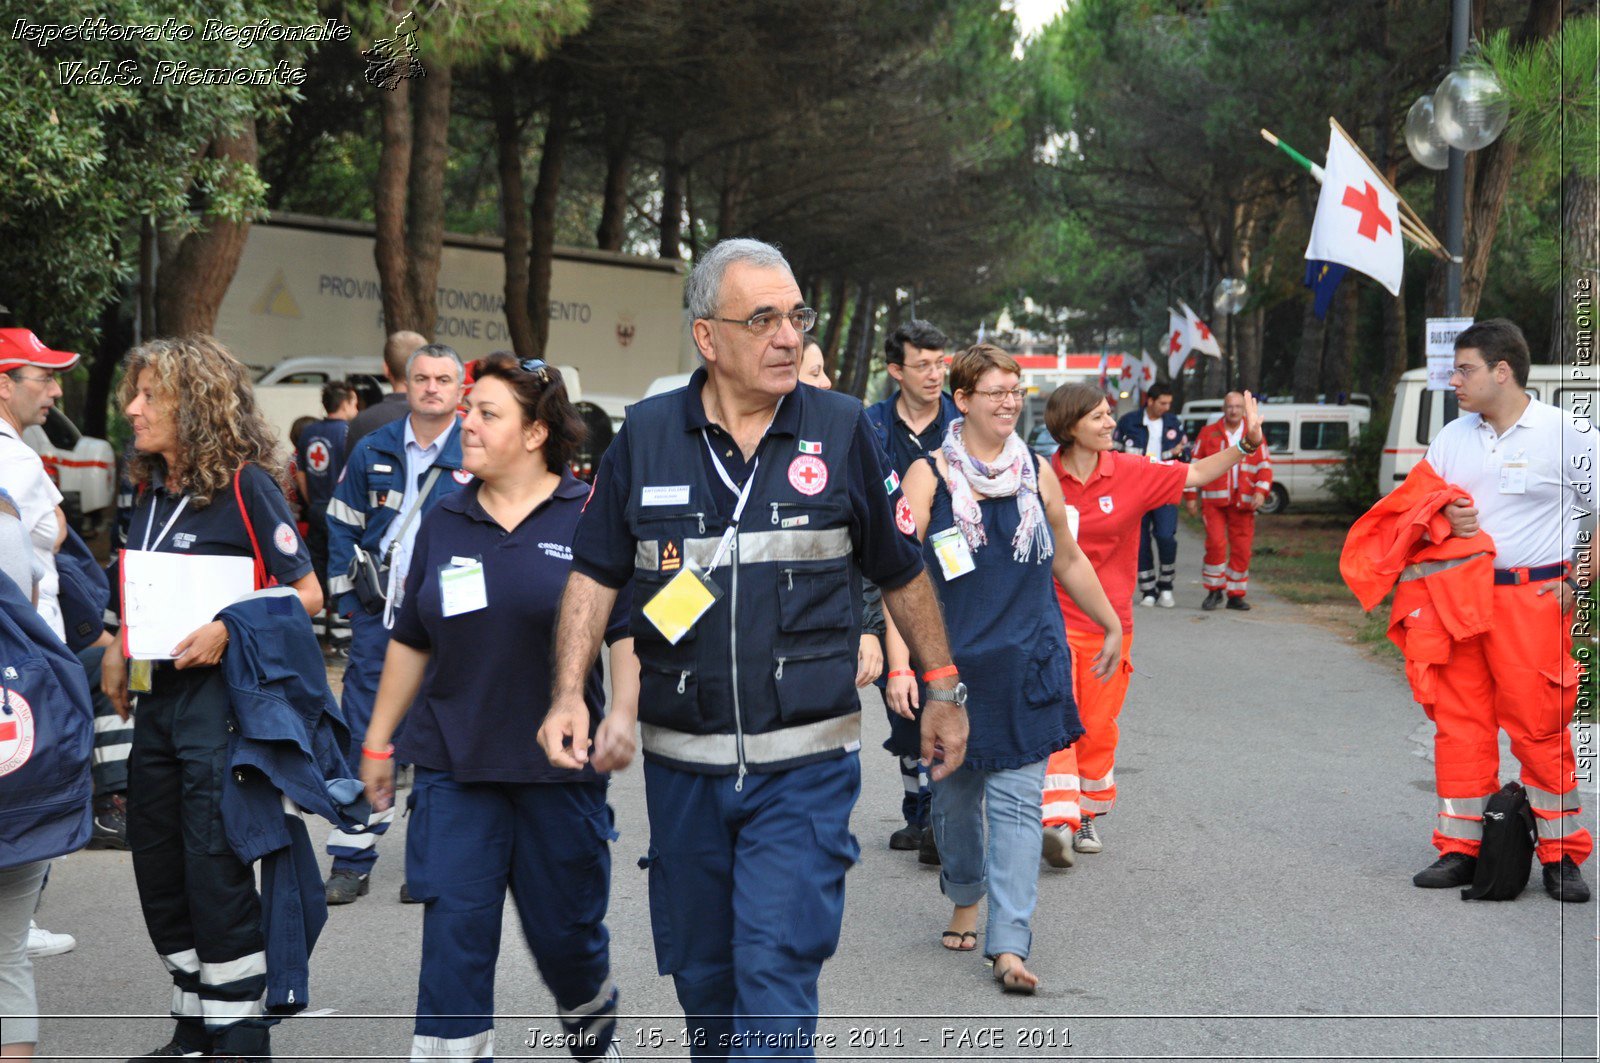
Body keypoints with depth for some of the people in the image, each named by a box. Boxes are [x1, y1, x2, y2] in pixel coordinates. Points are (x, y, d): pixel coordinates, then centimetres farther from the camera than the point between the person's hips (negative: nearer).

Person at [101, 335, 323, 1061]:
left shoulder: (244, 484, -11)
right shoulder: (150, 490, 11)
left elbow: (306, 593, -11)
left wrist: (228, 630, -22)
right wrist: (119, 656, 7)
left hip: (222, 698, -8)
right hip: (159, 699, 8)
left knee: (216, 875, -4)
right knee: (160, 874, 12)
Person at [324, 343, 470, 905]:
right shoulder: (372, 451, 8)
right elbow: (342, 525, 14)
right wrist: (348, 595, 6)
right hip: (378, 614, 3)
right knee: (361, 738, 3)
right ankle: (351, 862, 11)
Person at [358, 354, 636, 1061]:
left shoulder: (591, 516, -3)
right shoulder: (445, 523, 8)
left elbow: (628, 630, -5)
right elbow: (411, 640, 15)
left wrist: (623, 714, -20)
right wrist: (378, 739, 17)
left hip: (558, 764, -2)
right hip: (453, 764, 2)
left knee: (564, 934, 10)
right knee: (454, 931, -5)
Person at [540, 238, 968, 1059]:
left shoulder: (842, 430, -2)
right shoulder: (645, 436, 1)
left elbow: (901, 573, 7)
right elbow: (595, 574, 5)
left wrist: (942, 691, 11)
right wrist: (569, 694, -6)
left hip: (805, 764, -2)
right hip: (682, 763, 3)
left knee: (775, 979, -9)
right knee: (702, 977, 16)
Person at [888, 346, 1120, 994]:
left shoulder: (1036, 474, 5)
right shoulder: (929, 474, -5)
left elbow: (1068, 560, 20)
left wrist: (1112, 626, 27)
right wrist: (899, 663, -21)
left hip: (1028, 661, 1)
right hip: (951, 660, -1)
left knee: (1017, 799, -4)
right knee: (954, 790, 12)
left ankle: (1010, 943, -5)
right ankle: (965, 897, 38)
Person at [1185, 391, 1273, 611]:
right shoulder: (1209, 433, 7)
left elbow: (1265, 466, 8)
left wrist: (1261, 491, -8)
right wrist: (1191, 496, 4)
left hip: (1243, 502, 2)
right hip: (1214, 499, -2)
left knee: (1242, 548, 1)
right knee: (1216, 543, -13)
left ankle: (1236, 595, 13)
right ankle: (1214, 590, 2)